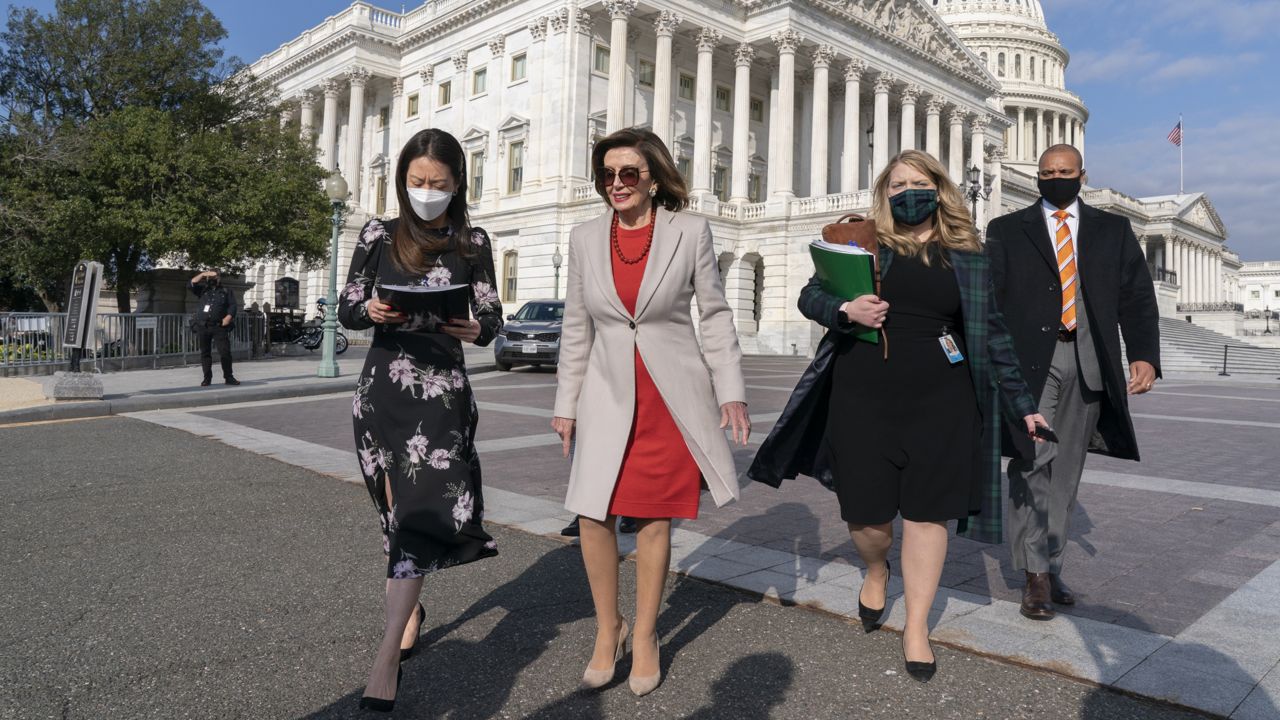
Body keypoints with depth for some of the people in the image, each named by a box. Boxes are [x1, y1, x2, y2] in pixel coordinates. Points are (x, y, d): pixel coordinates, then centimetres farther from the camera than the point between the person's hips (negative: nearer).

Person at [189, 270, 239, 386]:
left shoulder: (226, 291, 14)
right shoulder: (203, 290, 19)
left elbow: (232, 305, 3)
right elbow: (192, 284, 3)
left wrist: (228, 317, -13)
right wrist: (203, 274, -4)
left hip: (219, 327, -2)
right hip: (202, 327, 2)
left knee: (225, 352, -10)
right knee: (205, 353, 4)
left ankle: (228, 377, -5)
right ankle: (207, 378, 8)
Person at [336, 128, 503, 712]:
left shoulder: (472, 243, 4)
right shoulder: (378, 236, 5)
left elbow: (492, 316, 5)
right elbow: (345, 310, 6)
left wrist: (477, 329, -18)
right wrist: (372, 310, -16)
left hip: (443, 391, -2)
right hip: (382, 389, 2)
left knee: (423, 510, -13)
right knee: (397, 508, 12)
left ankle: (388, 654, -9)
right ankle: (410, 609, 35)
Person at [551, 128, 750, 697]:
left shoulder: (690, 232, -1)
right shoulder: (585, 239, 6)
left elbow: (715, 314, 2)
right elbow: (576, 327, 10)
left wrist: (731, 391, -4)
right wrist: (566, 404, 9)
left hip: (672, 398, -2)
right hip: (609, 397, 2)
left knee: (654, 519, 4)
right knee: (593, 516, -2)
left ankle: (644, 636, 23)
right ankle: (607, 629, 21)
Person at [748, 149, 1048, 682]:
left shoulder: (966, 256, 8)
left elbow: (991, 333, 11)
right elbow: (810, 294, 5)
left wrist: (1021, 403, 10)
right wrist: (845, 309, -18)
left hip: (940, 400, 1)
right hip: (865, 395, 0)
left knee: (928, 512, 2)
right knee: (866, 512, 3)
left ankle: (916, 627, 20)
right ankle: (876, 571, 39)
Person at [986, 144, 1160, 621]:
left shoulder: (1113, 229, 14)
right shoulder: (1006, 230, 8)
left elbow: (1137, 295, 6)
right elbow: (987, 298, -1)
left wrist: (1144, 355, -9)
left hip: (1087, 363, 3)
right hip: (1028, 360, -2)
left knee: (1065, 471, 8)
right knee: (1031, 463, -7)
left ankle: (1051, 568, 19)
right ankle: (1036, 575, 1)